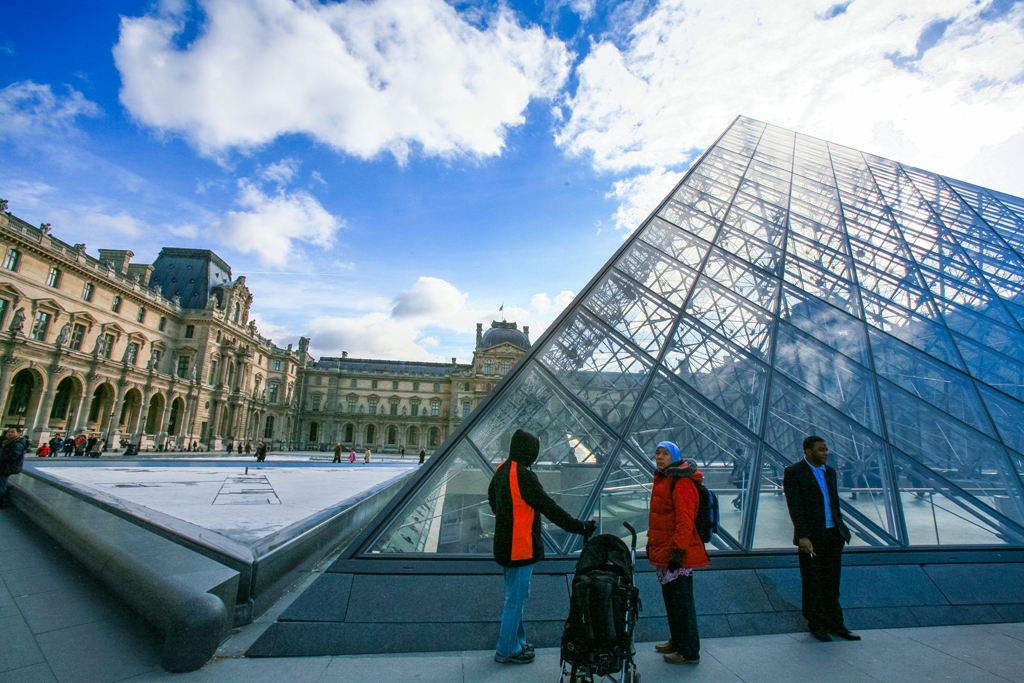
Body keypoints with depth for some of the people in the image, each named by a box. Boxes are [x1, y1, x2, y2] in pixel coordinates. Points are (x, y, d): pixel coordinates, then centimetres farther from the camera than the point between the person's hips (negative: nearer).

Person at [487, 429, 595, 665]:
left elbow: (492, 497, 21)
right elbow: (549, 508, -24)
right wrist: (579, 527, -18)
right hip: (521, 547, -10)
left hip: (506, 544, 10)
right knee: (516, 598, 5)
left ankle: (517, 642, 35)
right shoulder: (524, 475, -25)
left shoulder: (502, 470, 4)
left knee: (515, 595, 22)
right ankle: (507, 650, 19)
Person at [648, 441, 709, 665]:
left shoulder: (682, 483, -18)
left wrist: (678, 549, -24)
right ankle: (676, 641, 35)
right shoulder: (662, 479, 12)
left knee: (681, 602, 2)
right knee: (671, 599, 20)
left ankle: (689, 652, 16)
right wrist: (652, 542, 21)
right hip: (663, 550, 10)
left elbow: (685, 520, -23)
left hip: (677, 553, -10)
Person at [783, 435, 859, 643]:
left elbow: (835, 503, 16)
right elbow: (795, 507, -17)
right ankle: (816, 624, 23)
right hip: (811, 537, -6)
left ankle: (834, 623, 27)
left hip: (833, 534, 6)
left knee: (832, 581, 14)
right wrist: (803, 536, -22)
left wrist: (841, 529, 12)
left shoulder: (830, 471, 9)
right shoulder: (793, 472, -12)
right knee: (813, 583, 8)